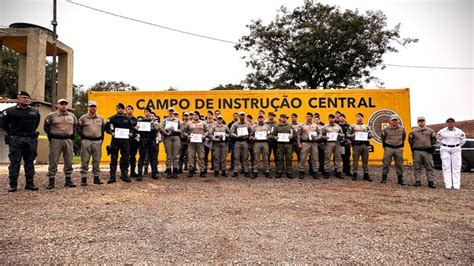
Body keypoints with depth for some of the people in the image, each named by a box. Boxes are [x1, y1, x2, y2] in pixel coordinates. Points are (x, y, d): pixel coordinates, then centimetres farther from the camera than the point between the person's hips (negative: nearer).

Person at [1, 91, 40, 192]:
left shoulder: (35, 111, 11)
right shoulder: (10, 111, 0)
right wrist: (11, 132, 7)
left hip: (31, 140, 3)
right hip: (15, 140, -3)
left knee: (30, 162, 7)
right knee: (14, 163, -1)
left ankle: (30, 184, 12)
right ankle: (12, 185, 5)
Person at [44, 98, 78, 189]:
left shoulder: (72, 116, 11)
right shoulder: (51, 116, 0)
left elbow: (75, 126, 25)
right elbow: (46, 126, 9)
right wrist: (50, 136, 2)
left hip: (68, 140, 3)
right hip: (55, 140, -3)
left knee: (69, 161, 6)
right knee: (53, 161, -2)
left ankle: (68, 180, 14)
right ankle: (51, 181, 4)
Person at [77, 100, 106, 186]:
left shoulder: (101, 118, 11)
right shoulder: (83, 118, 2)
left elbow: (104, 128, 19)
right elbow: (79, 129, 6)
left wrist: (102, 137, 9)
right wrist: (82, 137, -1)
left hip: (97, 141, 3)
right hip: (86, 141, -3)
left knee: (96, 160, 7)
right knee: (85, 161, -2)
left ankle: (96, 177, 15)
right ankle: (83, 179, 3)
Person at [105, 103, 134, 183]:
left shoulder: (127, 118, 10)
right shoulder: (112, 118, 4)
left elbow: (132, 127, 15)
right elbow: (106, 127, 5)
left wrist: (131, 133, -3)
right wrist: (111, 132, -11)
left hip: (125, 140, 2)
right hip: (115, 140, -2)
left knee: (125, 159, 5)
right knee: (113, 159, 1)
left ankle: (125, 175, 15)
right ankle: (112, 176, 6)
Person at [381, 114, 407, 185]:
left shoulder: (402, 129, 2)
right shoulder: (386, 129, -5)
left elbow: (404, 136, 19)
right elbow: (383, 137, 9)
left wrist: (402, 143, 13)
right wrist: (384, 145, 7)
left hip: (399, 148, 2)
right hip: (388, 148, -2)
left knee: (399, 164, 5)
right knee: (386, 163, -1)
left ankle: (400, 179, 12)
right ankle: (384, 178, 7)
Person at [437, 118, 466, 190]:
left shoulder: (459, 131, 3)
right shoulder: (442, 131, -1)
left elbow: (463, 139, 18)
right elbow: (438, 139, 14)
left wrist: (458, 146, 13)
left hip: (456, 150, 1)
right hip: (445, 150, -1)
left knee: (456, 167, -1)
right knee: (446, 167, -3)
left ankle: (456, 185, 3)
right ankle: (448, 185, 0)